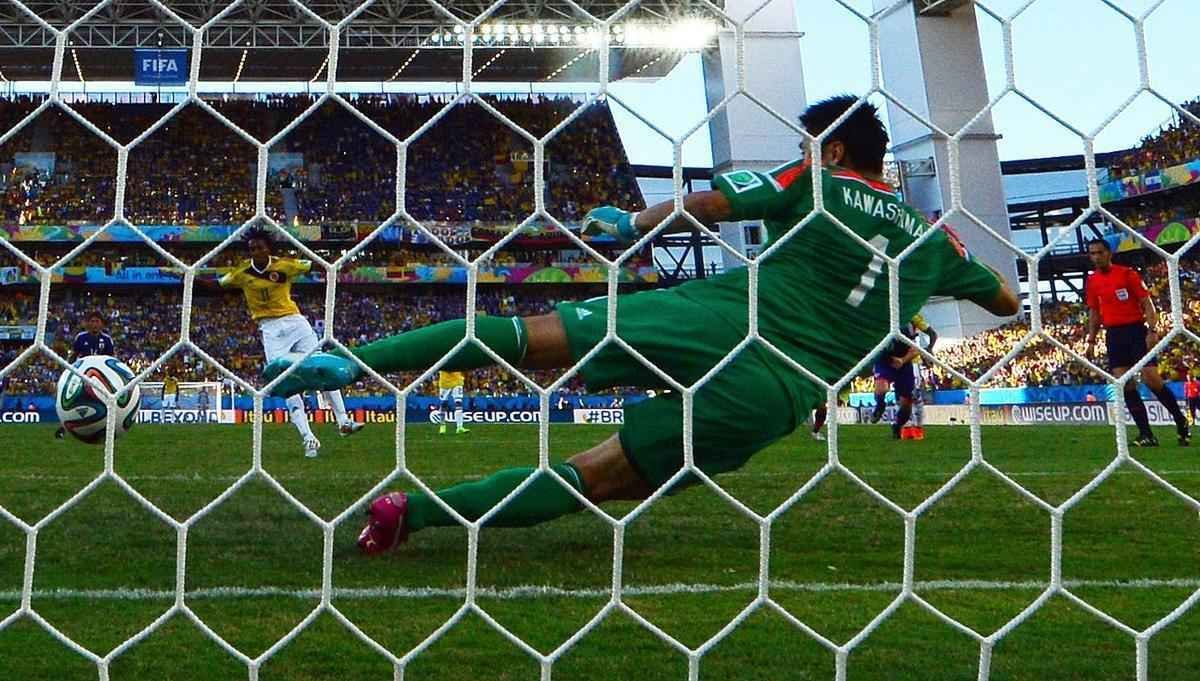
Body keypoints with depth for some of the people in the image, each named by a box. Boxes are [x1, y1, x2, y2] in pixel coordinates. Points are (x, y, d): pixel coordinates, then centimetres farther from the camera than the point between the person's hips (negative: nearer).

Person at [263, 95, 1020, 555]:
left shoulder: (810, 182, 8)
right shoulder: (929, 238, 17)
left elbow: (706, 204, -2)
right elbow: (1007, 302, 32)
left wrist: (631, 224, 15)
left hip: (714, 319, -2)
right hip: (775, 395, 2)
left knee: (532, 334, 4)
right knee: (591, 478, 4)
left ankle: (351, 360, -9)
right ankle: (414, 511, -7)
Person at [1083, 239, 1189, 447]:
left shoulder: (1127, 274, -4)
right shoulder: (1092, 282, 10)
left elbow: (1147, 303, -5)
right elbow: (1094, 313, 19)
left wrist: (1152, 330, -17)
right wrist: (1091, 341, 13)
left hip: (1136, 330, -4)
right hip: (1113, 335, 4)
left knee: (1152, 379, -12)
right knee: (1126, 386, -4)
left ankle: (1181, 422, 8)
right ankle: (1146, 435, -2)